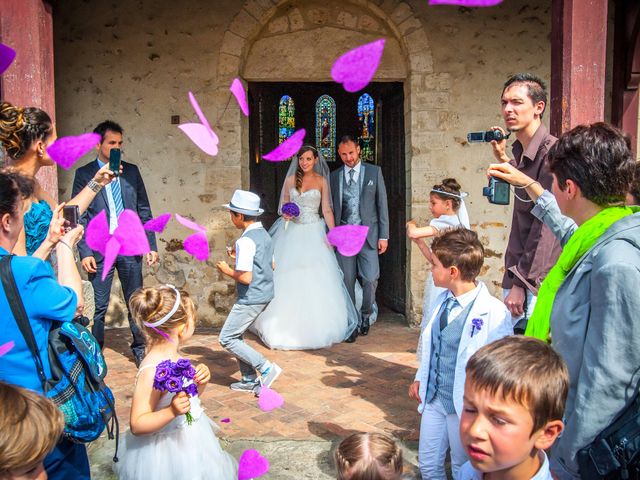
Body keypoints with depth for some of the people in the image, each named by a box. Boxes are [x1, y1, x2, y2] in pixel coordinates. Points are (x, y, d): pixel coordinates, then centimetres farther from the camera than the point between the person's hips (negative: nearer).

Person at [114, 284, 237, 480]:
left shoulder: (173, 356, -2)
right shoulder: (152, 370, -28)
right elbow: (137, 425, -25)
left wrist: (201, 381, -7)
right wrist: (172, 412, -37)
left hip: (187, 441, 8)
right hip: (166, 453, -8)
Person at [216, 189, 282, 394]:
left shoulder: (246, 241, -20)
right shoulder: (265, 235, 9)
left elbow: (246, 277, -25)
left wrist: (227, 271, -7)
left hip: (251, 298, -9)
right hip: (265, 295, 10)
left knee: (227, 339, 1)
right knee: (235, 335, 18)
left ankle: (266, 368, -1)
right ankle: (250, 380, 22)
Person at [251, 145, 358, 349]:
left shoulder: (321, 181, 4)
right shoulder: (290, 180, 7)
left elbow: (326, 210, -1)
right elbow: (284, 206, 12)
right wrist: (286, 214, -11)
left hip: (314, 233, -1)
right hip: (292, 233, 2)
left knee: (316, 281, -5)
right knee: (289, 280, 0)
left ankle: (317, 328, 6)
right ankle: (290, 328, 10)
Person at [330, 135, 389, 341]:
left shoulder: (374, 172, 5)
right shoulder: (334, 176, 10)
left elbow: (382, 204, 4)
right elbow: (331, 208, 11)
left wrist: (384, 236, -1)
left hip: (368, 235, -1)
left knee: (370, 279, -6)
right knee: (347, 281, 2)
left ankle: (366, 315, 20)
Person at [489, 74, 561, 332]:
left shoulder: (550, 151, -15)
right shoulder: (520, 150, 10)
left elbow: (547, 226, -19)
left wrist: (522, 283, -18)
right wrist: (503, 158, 17)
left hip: (536, 281, -8)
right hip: (516, 272, 8)